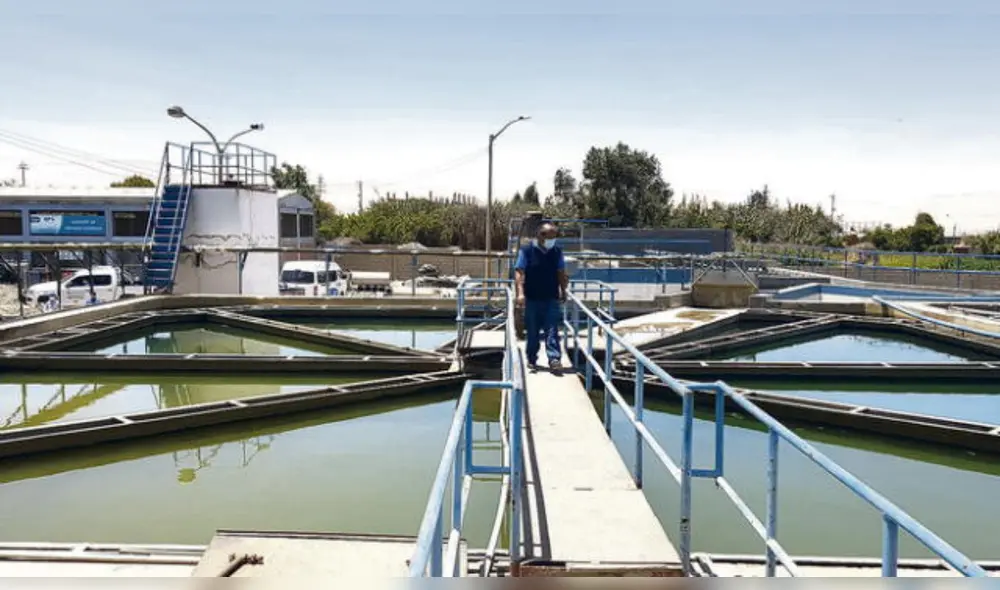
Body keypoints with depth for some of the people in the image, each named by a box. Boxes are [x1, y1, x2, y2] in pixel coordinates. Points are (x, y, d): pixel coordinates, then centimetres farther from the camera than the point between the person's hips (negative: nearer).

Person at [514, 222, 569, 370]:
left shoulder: (557, 251, 6)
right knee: (532, 332, 8)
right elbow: (519, 272, -10)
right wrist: (520, 293, -19)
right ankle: (531, 359, 21)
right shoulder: (527, 250, -6)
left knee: (552, 330, -5)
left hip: (551, 298, 2)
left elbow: (561, 273, 14)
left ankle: (554, 358, -9)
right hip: (532, 299, -2)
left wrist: (563, 291, 11)